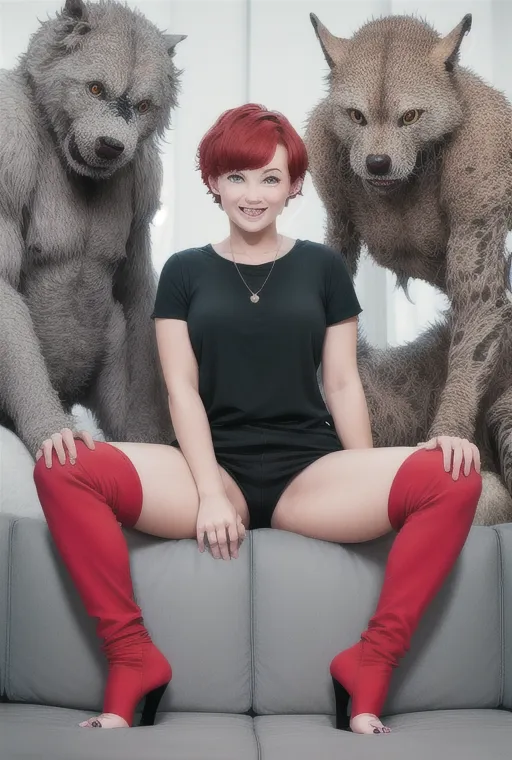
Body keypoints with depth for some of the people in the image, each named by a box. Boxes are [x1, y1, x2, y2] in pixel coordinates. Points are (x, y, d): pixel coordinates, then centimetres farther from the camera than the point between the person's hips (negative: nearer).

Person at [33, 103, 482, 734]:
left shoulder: (322, 266, 15)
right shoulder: (184, 271, 14)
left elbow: (342, 383, 11)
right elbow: (182, 388, 3)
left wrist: (371, 488, -3)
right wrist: (211, 492, -12)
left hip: (311, 471, 1)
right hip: (213, 466, 0)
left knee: (456, 476, -27)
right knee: (61, 470, -26)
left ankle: (370, 665, -17)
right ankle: (132, 660, -16)